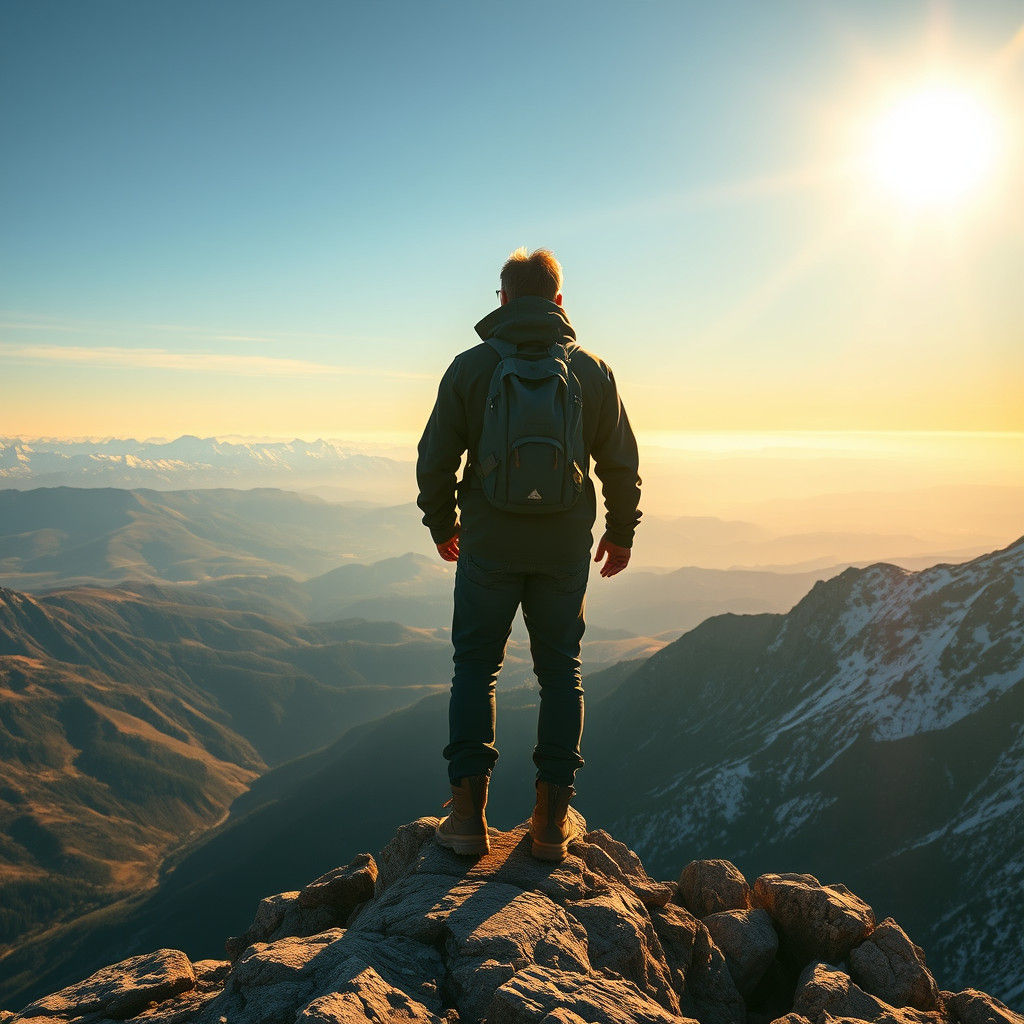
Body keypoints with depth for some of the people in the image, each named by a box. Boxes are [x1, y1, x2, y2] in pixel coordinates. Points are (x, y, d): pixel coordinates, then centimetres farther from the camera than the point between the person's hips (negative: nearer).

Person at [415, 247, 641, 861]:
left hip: (488, 549, -1)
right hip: (565, 550, 1)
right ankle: (553, 820, 13)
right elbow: (622, 464, 4)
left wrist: (442, 526, 15)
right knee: (561, 673, 10)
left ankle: (469, 813, 6)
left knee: (475, 668, 10)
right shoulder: (593, 370, 0)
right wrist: (622, 531, 19)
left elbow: (435, 460, -1)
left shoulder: (470, 366, -3)